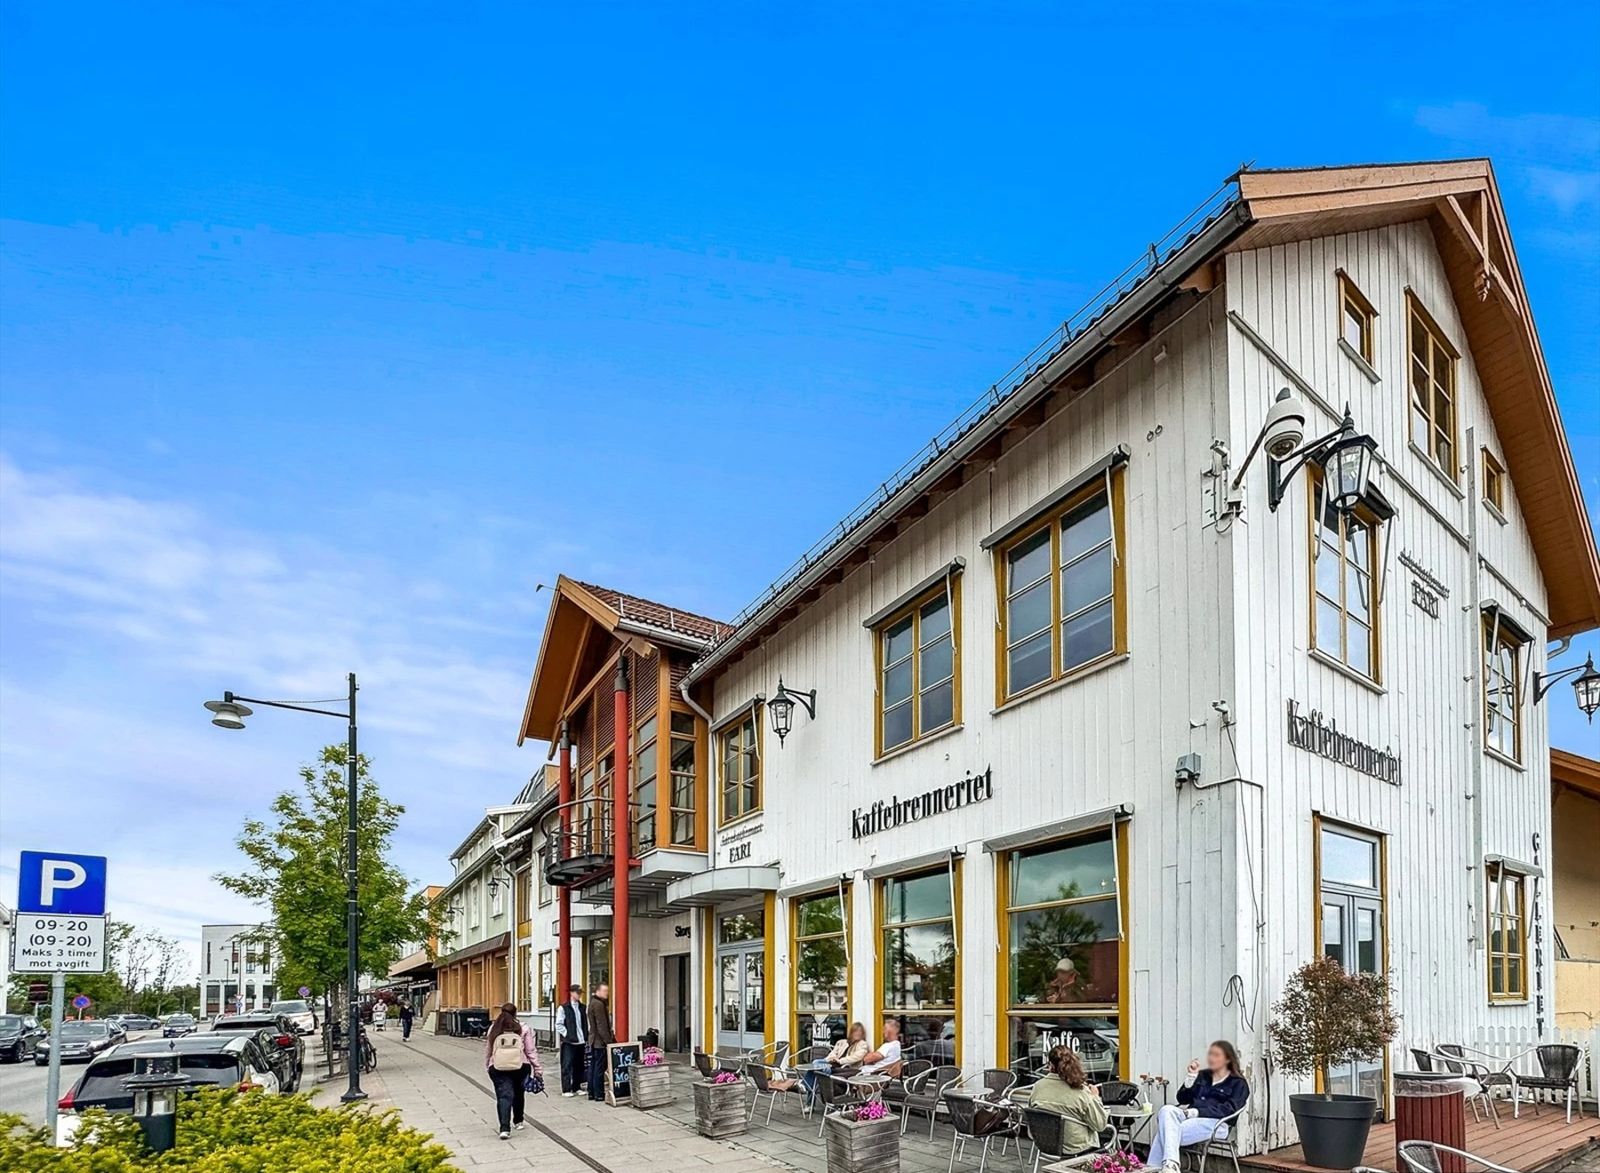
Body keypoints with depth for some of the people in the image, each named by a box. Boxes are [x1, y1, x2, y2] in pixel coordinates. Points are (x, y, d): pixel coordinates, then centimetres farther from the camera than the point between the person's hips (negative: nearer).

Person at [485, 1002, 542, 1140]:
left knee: (504, 1095, -4)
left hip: (498, 1068, 0)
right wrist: (537, 1068, 7)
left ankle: (504, 1128, -21)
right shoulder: (523, 1029, 0)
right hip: (520, 1066, 1)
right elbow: (531, 1051, 1)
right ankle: (518, 1121, 38)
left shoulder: (493, 1029, 5)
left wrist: (488, 1064, 28)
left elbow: (488, 1051, 12)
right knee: (518, 1093, 22)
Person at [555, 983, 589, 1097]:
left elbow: (587, 1024, 13)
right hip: (568, 1042, -5)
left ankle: (576, 1088, 18)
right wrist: (567, 1034, -11)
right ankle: (566, 1089, 2)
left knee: (579, 1066, 9)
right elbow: (558, 1025, -7)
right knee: (567, 1066, -4)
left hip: (581, 1041, 5)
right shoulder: (564, 1008, -4)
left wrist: (586, 1037, 5)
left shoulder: (583, 1008, 11)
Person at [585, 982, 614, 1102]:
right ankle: (599, 1094, -2)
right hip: (600, 1042, -10)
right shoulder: (599, 1004, -16)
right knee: (600, 1068, -5)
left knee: (593, 1067, 13)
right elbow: (601, 1026, -20)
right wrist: (608, 1041, -18)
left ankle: (592, 1093, 17)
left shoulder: (593, 1003, 16)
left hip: (593, 1041, 10)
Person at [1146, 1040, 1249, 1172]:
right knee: (1166, 1110, -34)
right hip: (1190, 1117, 5)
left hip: (1215, 1123, -5)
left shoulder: (1238, 1083, 11)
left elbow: (1228, 1109, -6)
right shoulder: (1202, 1075, 25)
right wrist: (1191, 1076, 2)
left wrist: (1195, 1112, -16)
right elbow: (1183, 1099, 17)